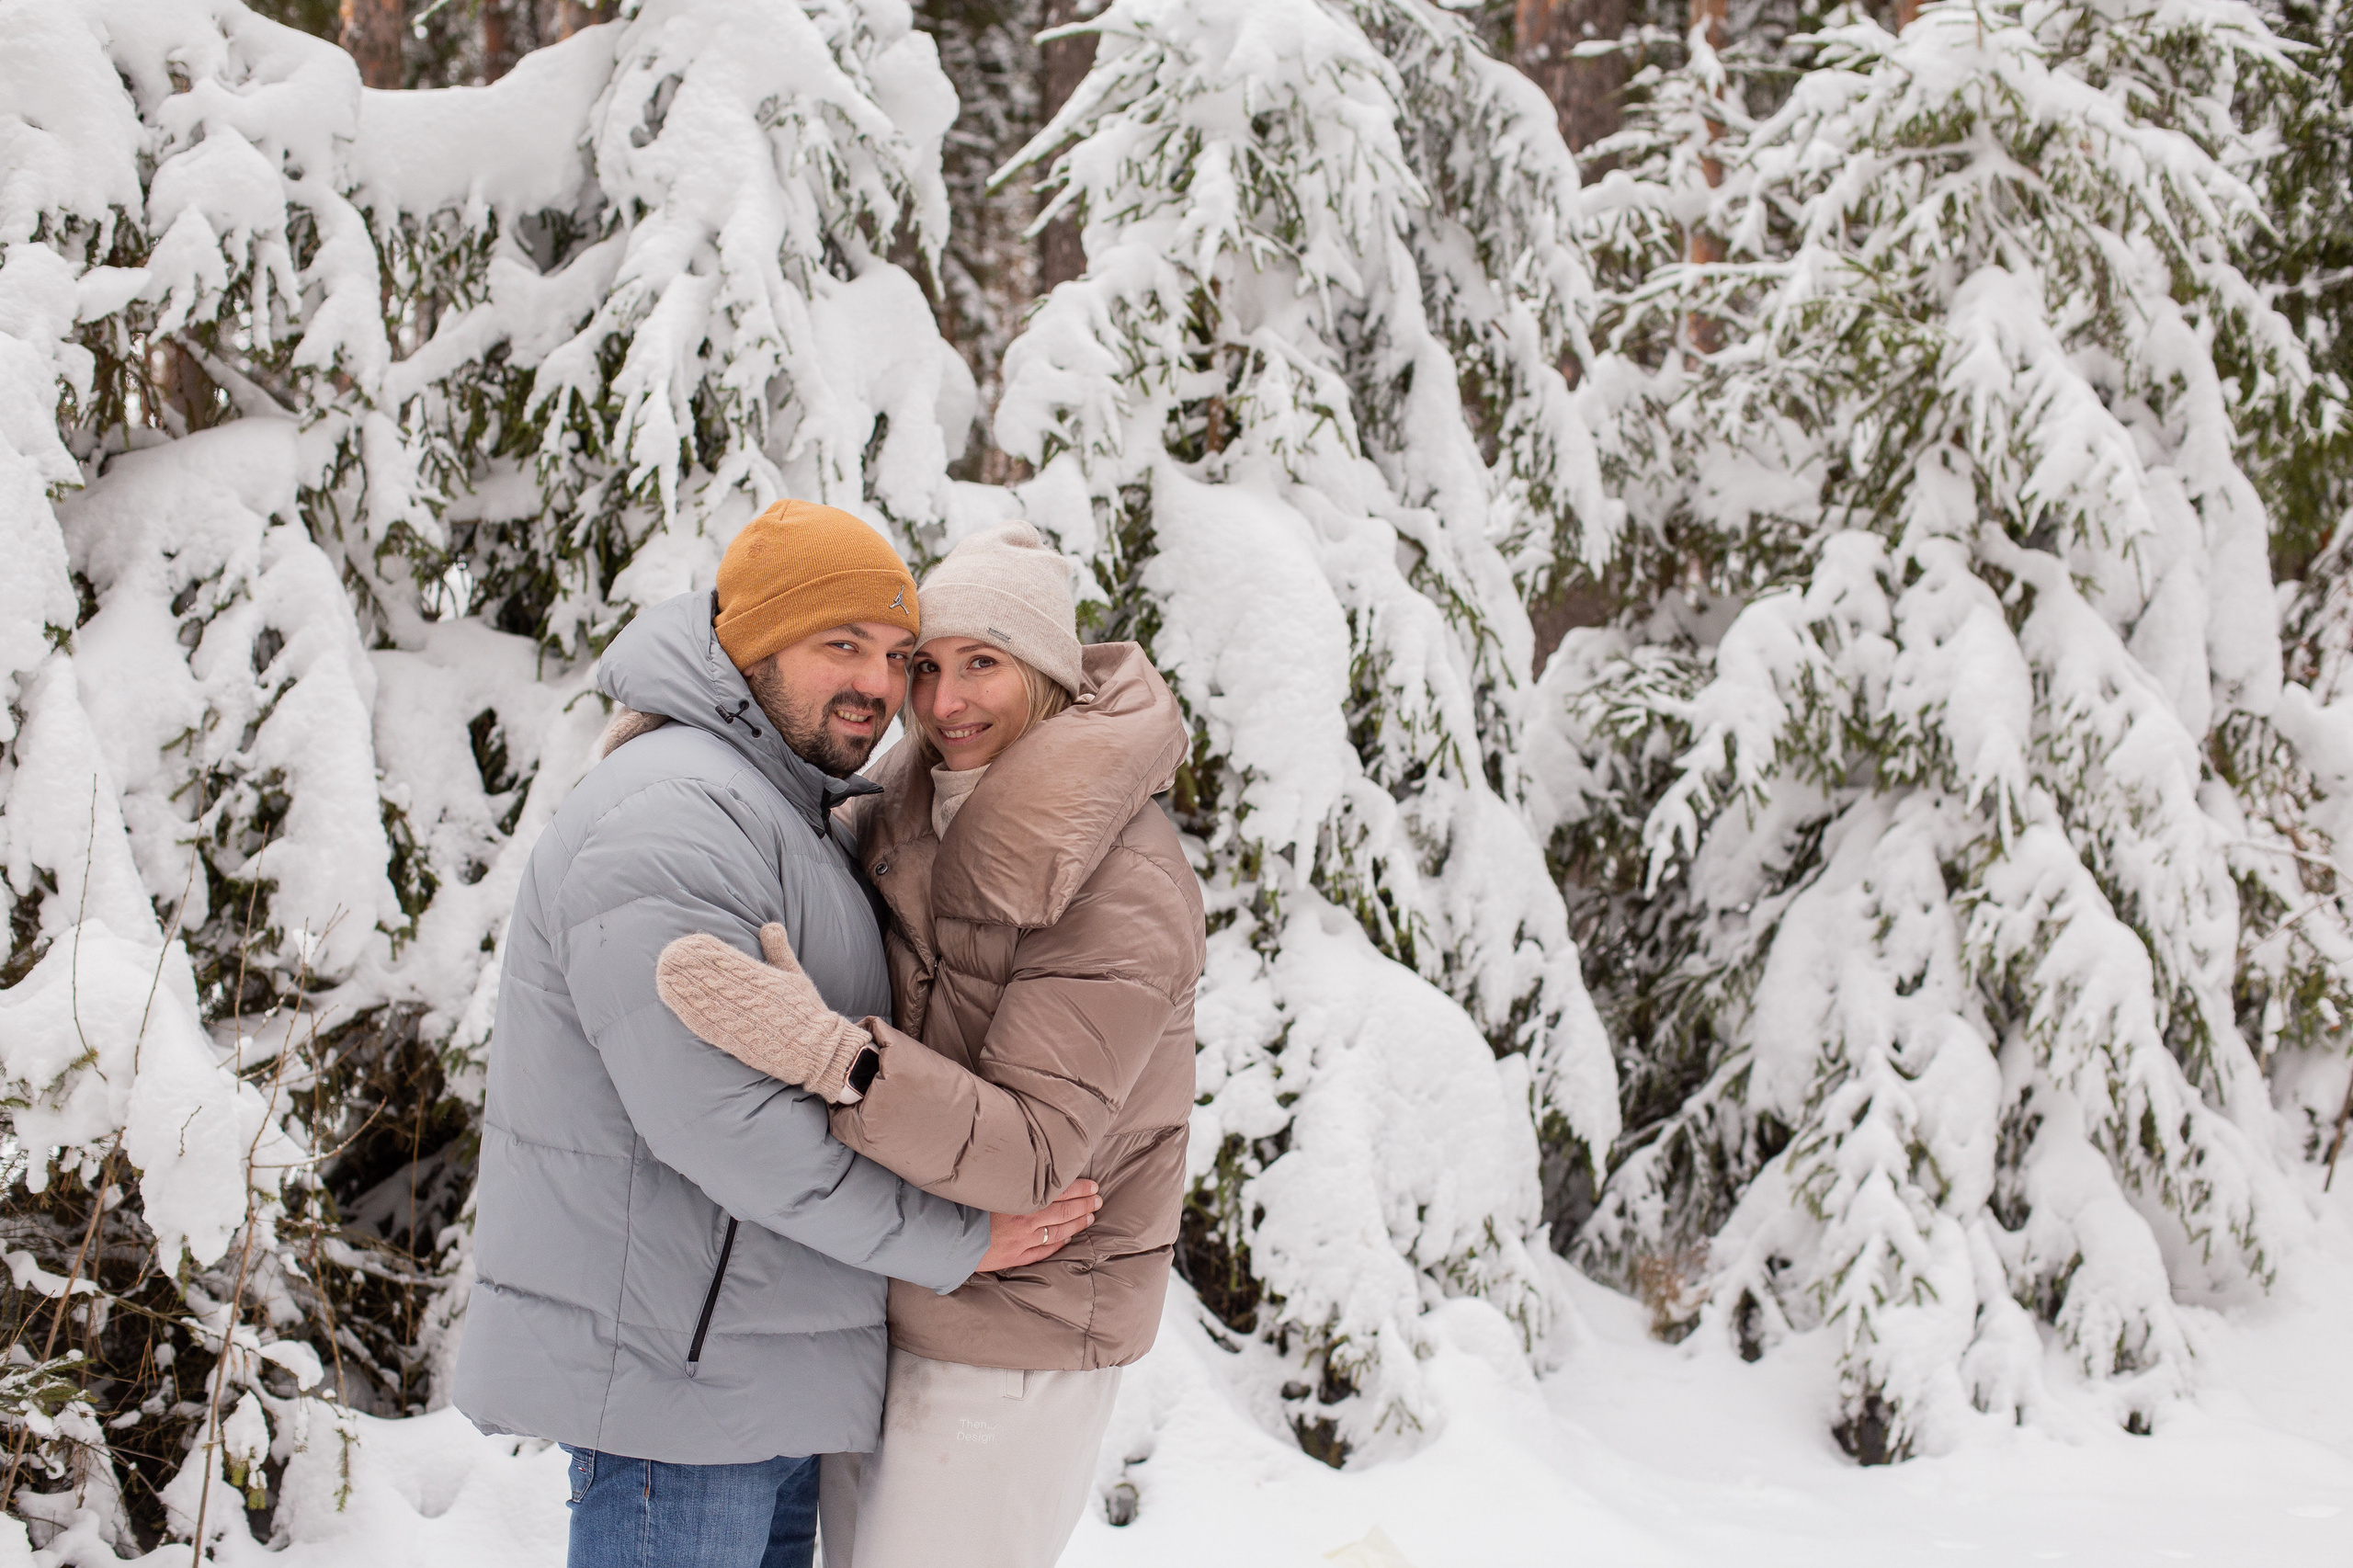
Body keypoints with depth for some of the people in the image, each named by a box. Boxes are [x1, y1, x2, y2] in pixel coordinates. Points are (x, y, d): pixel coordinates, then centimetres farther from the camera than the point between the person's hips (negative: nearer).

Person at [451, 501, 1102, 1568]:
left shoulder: (793, 818, 17)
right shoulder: (669, 813, -19)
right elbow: (713, 1116, -26)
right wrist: (944, 1242, -17)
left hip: (756, 1368, 10)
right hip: (672, 1367, -10)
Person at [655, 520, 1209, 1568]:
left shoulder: (1124, 890, -21)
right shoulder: (913, 812, 2)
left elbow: (1032, 1155, -26)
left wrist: (826, 1052, -38)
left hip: (1013, 1342, -8)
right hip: (879, 1306, 8)